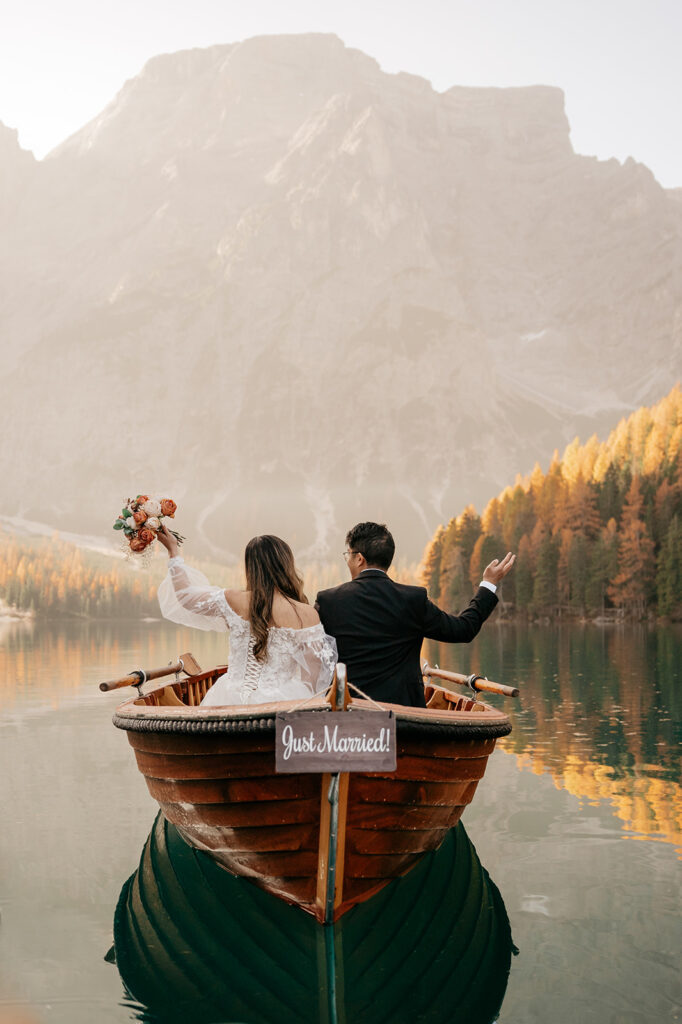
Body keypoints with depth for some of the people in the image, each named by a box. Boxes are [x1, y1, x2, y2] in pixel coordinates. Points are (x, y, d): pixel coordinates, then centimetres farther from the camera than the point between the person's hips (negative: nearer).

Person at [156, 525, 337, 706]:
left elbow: (185, 596, 15)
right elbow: (313, 678, -2)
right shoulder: (306, 615, -8)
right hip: (280, 703, -3)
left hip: (232, 701, 3)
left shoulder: (233, 602, -2)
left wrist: (173, 550, 26)